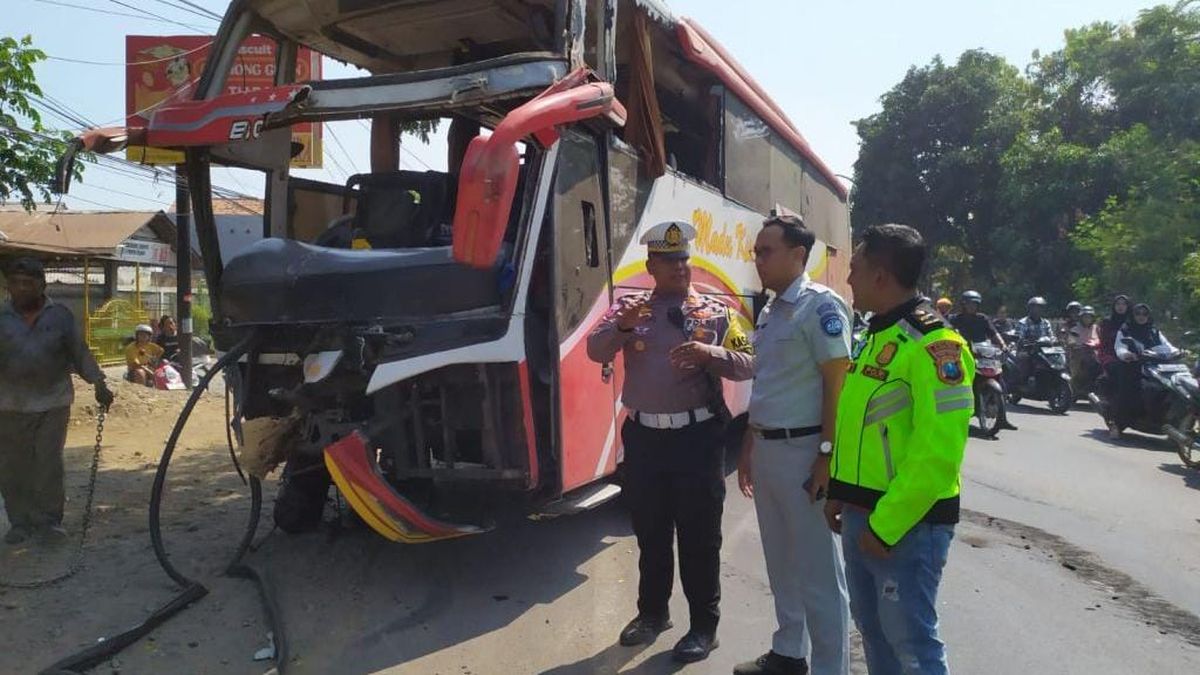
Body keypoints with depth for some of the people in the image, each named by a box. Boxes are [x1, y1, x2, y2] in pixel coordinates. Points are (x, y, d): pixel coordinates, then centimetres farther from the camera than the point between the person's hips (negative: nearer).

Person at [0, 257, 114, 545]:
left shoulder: (60, 315, 2)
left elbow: (79, 353, 3)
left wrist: (99, 384, -5)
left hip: (53, 403, -1)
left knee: (49, 463, 1)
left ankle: (49, 518, 14)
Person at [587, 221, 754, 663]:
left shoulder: (715, 312, 1)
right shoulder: (630, 308, 5)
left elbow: (748, 365, -3)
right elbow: (596, 352, -6)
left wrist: (711, 354, -21)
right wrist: (622, 327, -25)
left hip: (697, 436, -2)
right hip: (643, 436, 2)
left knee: (699, 536, 6)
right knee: (650, 532, 17)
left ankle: (704, 625, 21)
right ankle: (652, 612, 35)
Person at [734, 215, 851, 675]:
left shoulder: (819, 305, -11)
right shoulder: (769, 312, 14)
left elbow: (836, 383, -16)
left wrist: (827, 454, -19)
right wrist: (748, 447, 20)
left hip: (802, 450, -9)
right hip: (767, 448, 9)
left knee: (818, 570, 1)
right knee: (781, 563, 19)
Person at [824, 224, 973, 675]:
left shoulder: (933, 345, -18)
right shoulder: (874, 338, 12)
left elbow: (937, 452, -23)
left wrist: (886, 525, -20)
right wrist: (838, 493, 14)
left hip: (906, 524, -9)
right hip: (860, 515, 9)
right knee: (871, 627, 19)